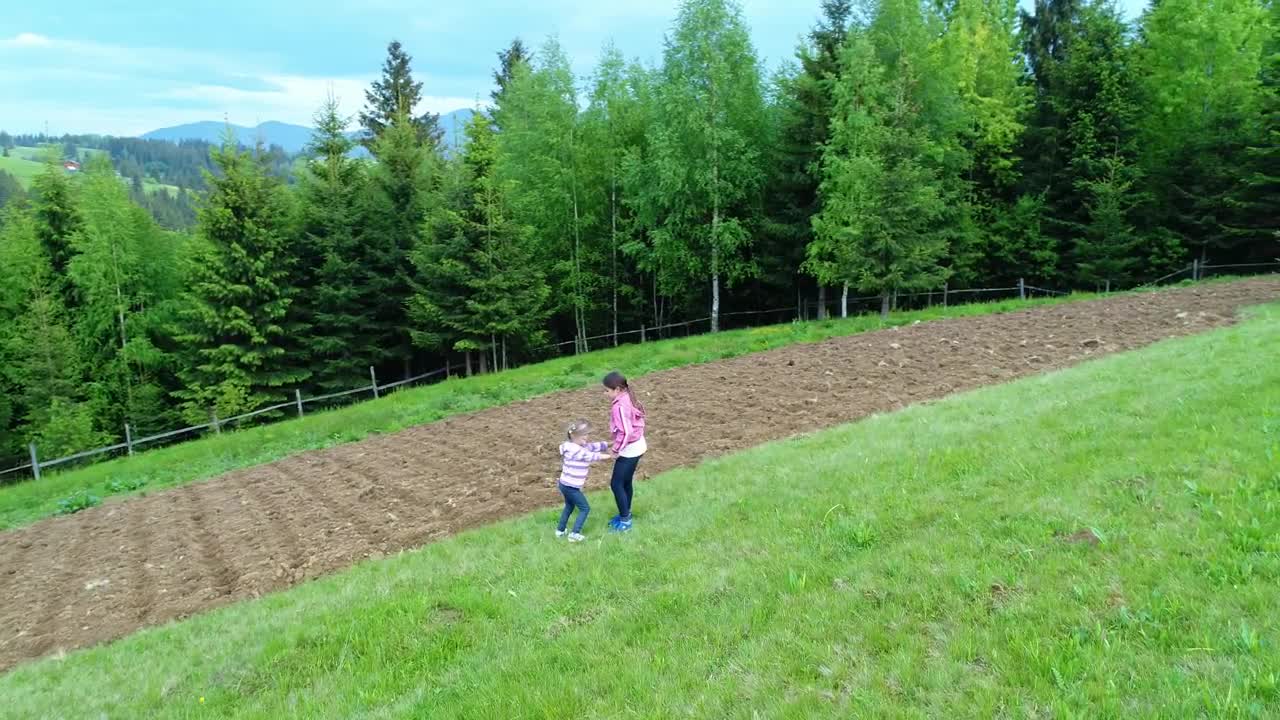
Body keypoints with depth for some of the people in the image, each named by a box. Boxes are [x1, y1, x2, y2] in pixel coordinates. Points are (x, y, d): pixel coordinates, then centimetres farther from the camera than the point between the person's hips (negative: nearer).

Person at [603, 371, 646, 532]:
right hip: (636, 446, 10)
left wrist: (616, 449, -16)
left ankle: (625, 521, 9)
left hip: (629, 450, -10)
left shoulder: (620, 406, -25)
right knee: (625, 482, 20)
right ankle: (625, 514, 33)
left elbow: (625, 432, -28)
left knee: (616, 484, 0)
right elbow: (639, 423, 12)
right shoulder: (628, 399, 4)